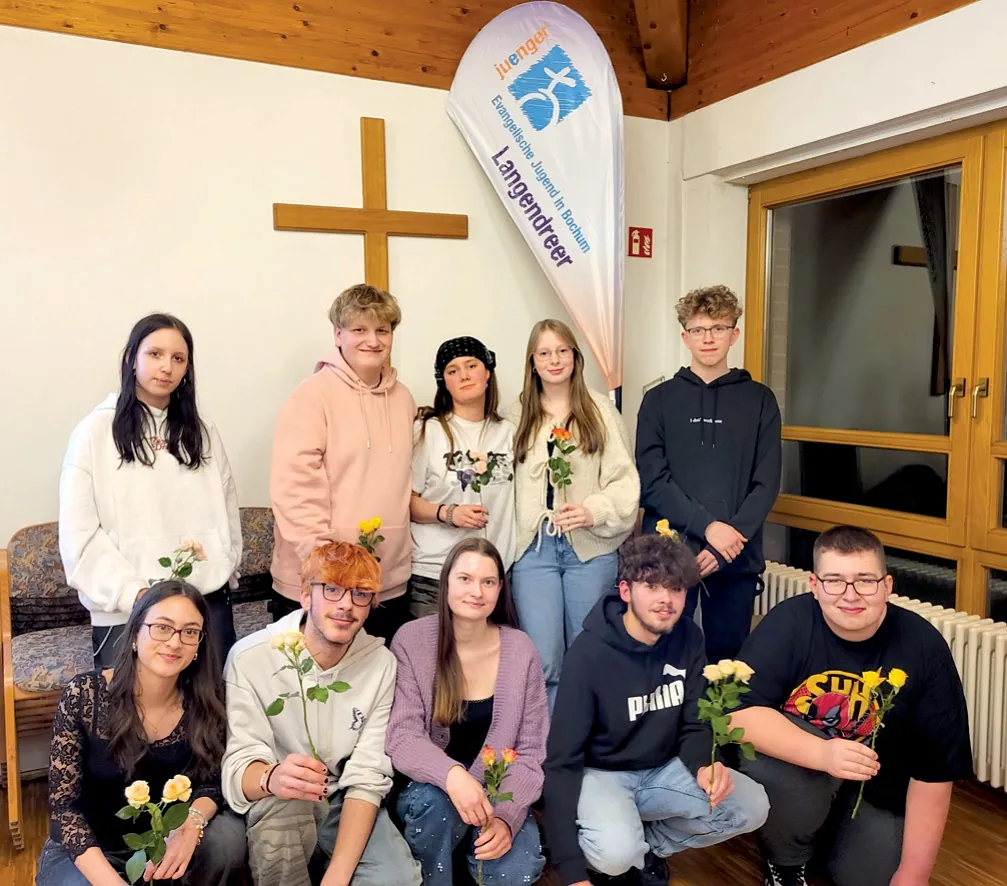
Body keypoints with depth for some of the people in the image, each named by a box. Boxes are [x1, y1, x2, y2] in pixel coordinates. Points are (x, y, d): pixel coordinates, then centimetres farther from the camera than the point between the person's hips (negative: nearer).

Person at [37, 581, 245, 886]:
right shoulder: (83, 695, -19)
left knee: (228, 835, -26)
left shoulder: (206, 700, -13)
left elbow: (211, 782, -7)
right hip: (88, 851, -2)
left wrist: (192, 823, -30)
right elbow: (63, 804, -18)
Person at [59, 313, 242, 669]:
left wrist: (221, 568, 0)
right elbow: (79, 533, -5)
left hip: (208, 601, 3)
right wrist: (133, 593, -13)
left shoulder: (202, 432, 12)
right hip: (125, 611, -3)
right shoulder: (96, 432, -1)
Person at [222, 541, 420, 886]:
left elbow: (367, 777, -12)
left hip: (346, 806, 3)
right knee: (283, 805, -34)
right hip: (275, 809, -2)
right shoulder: (249, 657, -17)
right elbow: (237, 768, -21)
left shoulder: (382, 664, -10)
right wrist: (272, 778, -45)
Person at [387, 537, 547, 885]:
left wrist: (506, 816, -22)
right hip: (425, 789, -1)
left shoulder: (520, 650, -9)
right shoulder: (412, 641, -13)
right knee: (434, 801, -33)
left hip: (496, 792, 2)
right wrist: (451, 775, -37)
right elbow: (402, 737, -18)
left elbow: (531, 753, -7)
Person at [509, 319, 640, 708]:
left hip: (591, 547, 0)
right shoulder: (518, 415, 9)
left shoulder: (601, 410, 4)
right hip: (534, 546, 1)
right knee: (542, 660, -4)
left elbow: (624, 479, 0)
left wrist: (594, 511, -16)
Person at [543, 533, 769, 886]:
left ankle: (647, 847, 7)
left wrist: (704, 765, -22)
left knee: (752, 807, -13)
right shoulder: (590, 654, -24)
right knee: (617, 852, -34)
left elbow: (693, 723, 3)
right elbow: (562, 761, -21)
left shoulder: (688, 638, -8)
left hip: (663, 770, 6)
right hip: (602, 773, -5)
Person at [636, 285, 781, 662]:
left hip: (737, 557, 1)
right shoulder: (660, 399, 5)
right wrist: (707, 526, -15)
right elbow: (652, 480, -3)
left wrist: (727, 541, -11)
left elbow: (766, 483, 1)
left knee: (727, 659, 10)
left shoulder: (759, 400, 7)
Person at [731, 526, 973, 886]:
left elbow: (933, 772, -13)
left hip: (877, 791, 3)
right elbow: (738, 714, -30)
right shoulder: (787, 623, -23)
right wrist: (822, 753, -44)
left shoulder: (924, 647, -18)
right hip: (794, 762, -2)